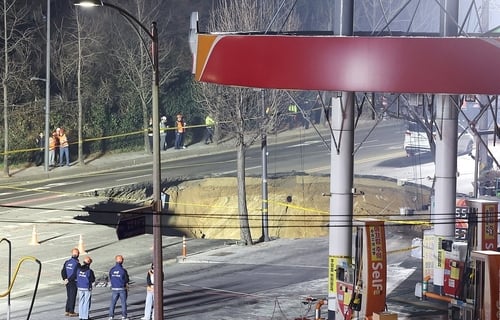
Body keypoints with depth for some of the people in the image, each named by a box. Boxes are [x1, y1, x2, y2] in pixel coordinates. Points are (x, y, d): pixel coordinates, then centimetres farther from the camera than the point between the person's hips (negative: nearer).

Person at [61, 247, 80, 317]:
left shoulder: (67, 262, 3)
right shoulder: (77, 263, -16)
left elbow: (63, 271, -1)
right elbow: (75, 274, -21)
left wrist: (65, 279, -4)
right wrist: (68, 280, -14)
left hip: (68, 282, 6)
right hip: (73, 282, -6)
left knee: (68, 297, 16)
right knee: (73, 297, 4)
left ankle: (67, 311, 20)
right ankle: (71, 312, 9)